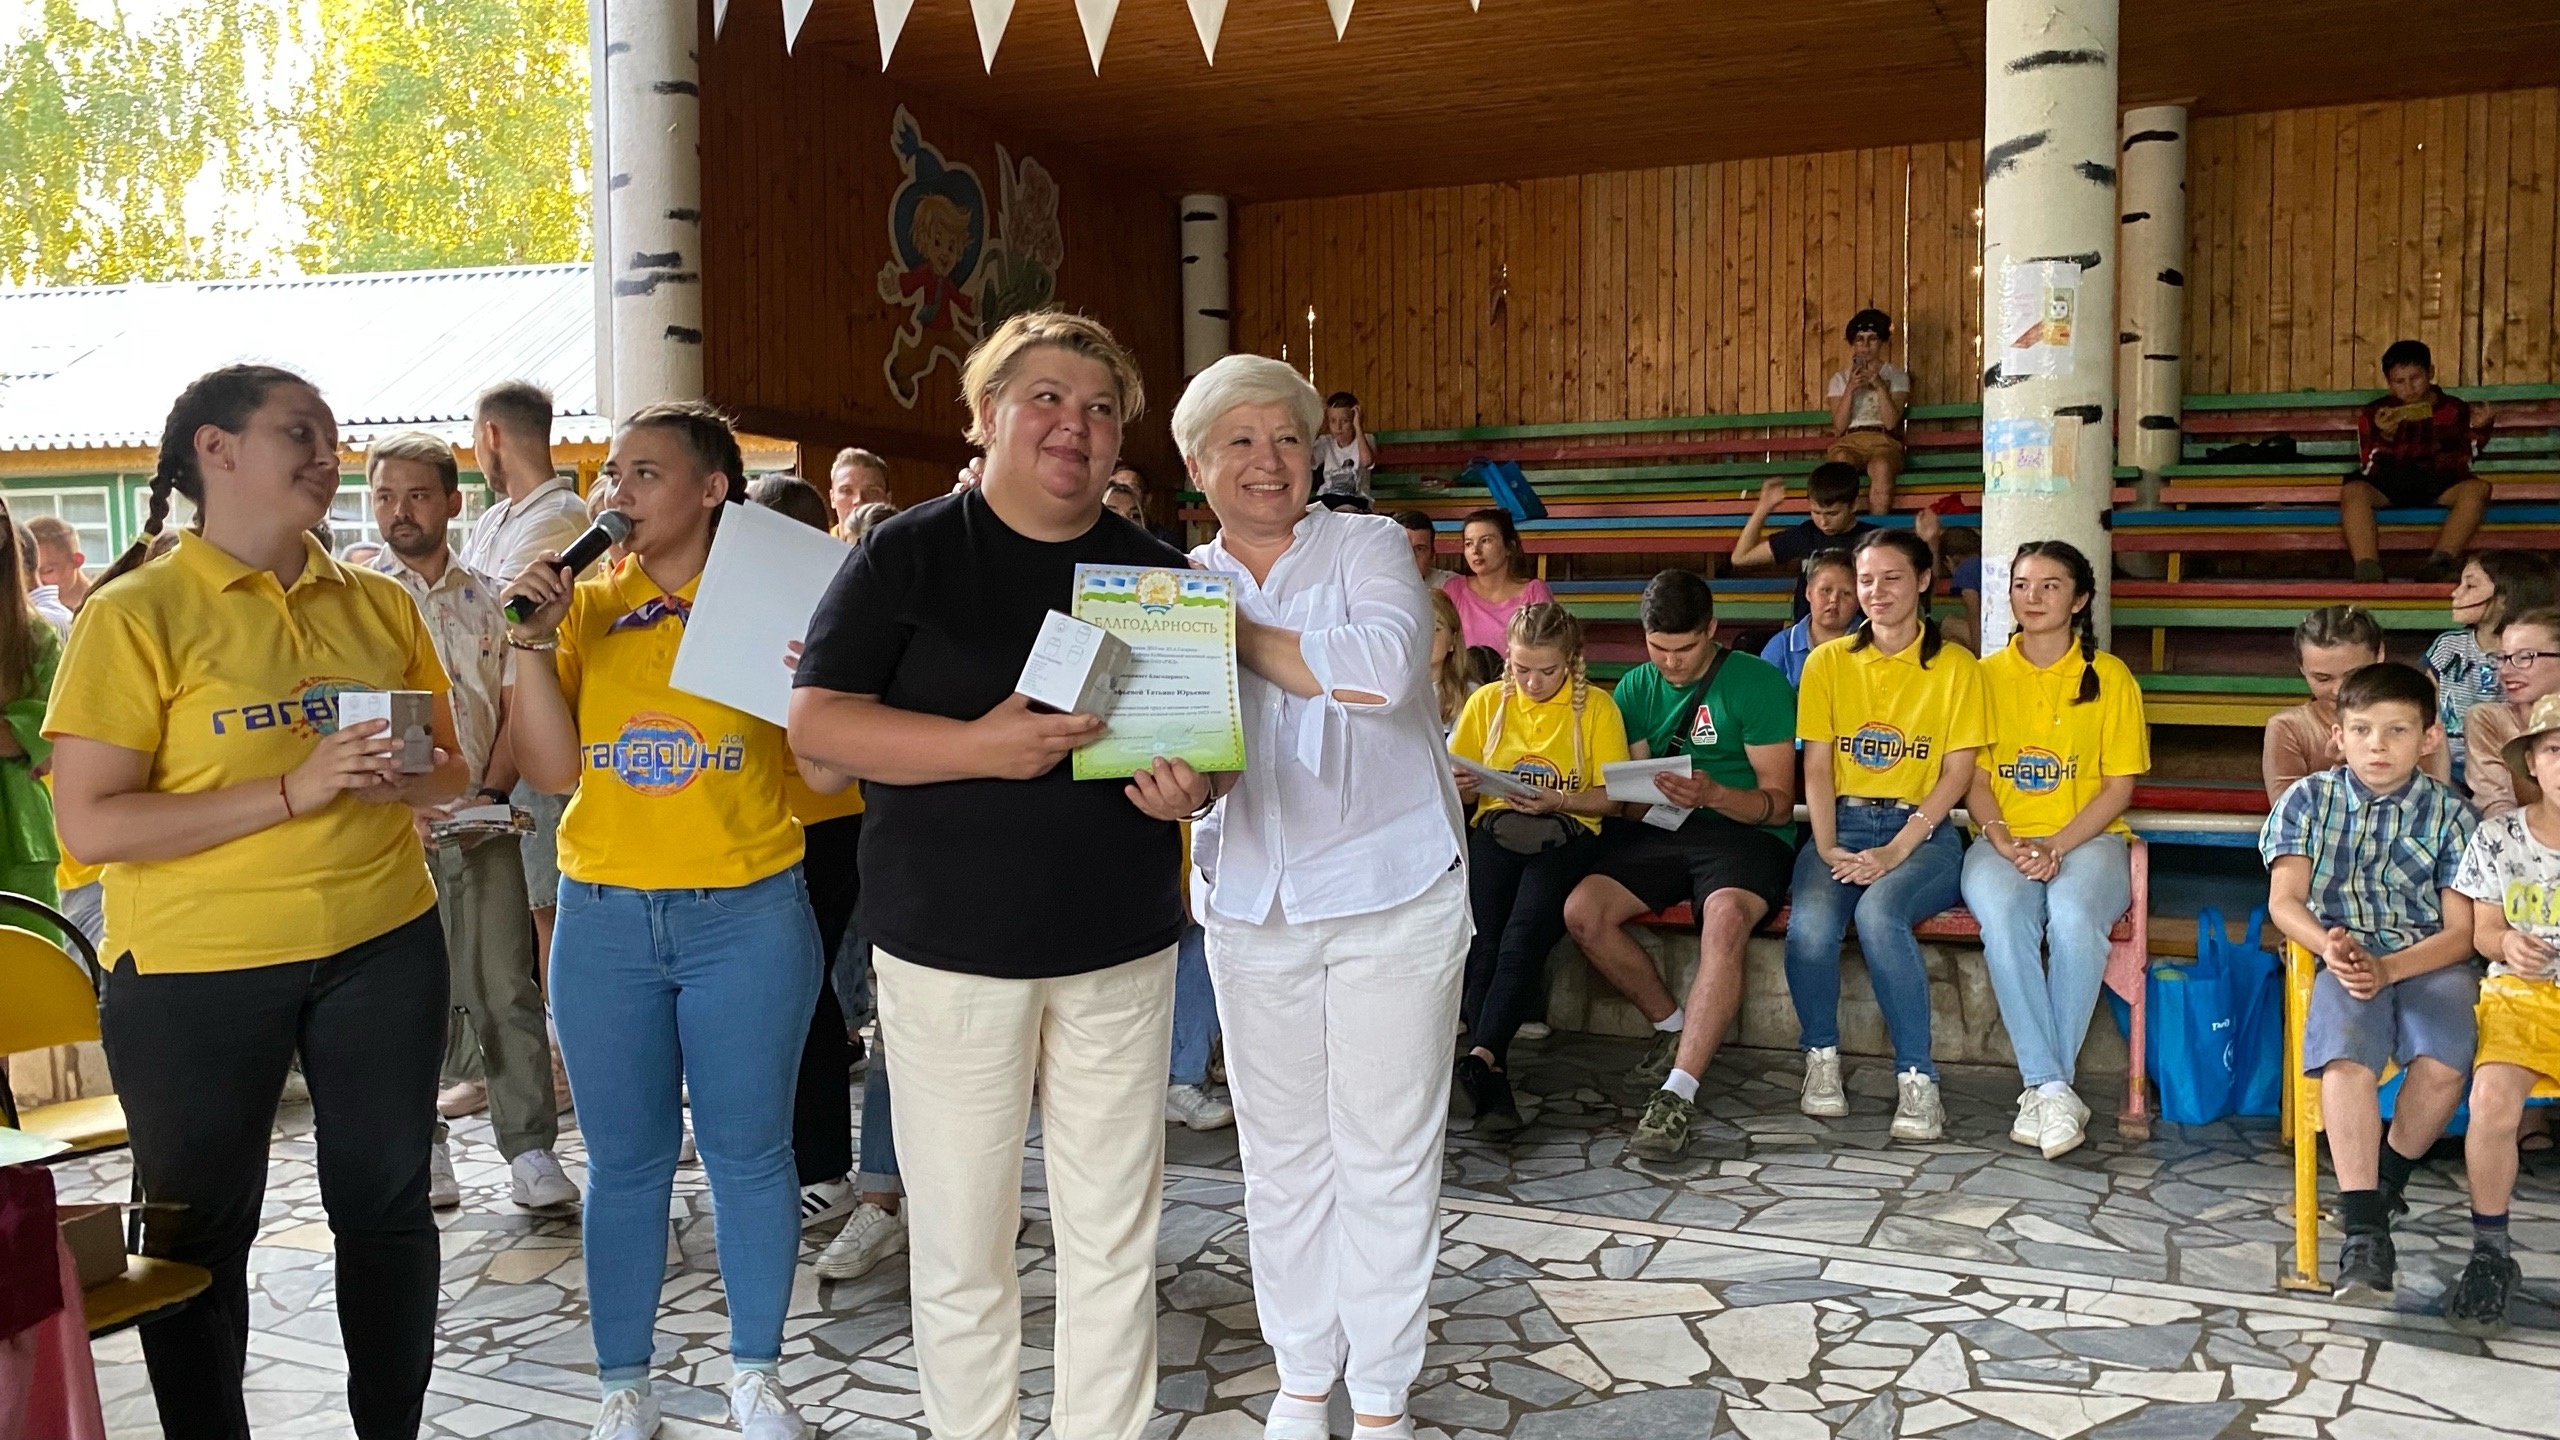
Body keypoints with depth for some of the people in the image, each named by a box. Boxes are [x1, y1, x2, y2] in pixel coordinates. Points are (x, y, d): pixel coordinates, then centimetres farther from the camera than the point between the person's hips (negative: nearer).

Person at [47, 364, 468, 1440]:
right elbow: (90, 826, -14)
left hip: (381, 943, 4)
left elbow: (450, 770, 14)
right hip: (193, 967, -4)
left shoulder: (379, 605, 6)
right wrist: (293, 792, -22)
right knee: (201, 1227, 10)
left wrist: (398, 777, -9)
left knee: (387, 1202, 12)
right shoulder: (138, 612, -8)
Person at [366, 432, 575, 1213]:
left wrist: (491, 793, -7)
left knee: (505, 989, 2)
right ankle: (421, 1149, 18)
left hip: (480, 822, 1)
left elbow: (516, 710, 7)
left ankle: (530, 1148, 8)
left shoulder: (489, 601, 8)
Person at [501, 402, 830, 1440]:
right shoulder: (585, 605, 4)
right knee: (625, 1160, 11)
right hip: (604, 921, 2)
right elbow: (551, 770, 0)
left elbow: (827, 774, -5)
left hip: (748, 916, -2)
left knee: (749, 1151, 8)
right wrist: (531, 644, -9)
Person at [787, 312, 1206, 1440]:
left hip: (1120, 952, 3)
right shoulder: (909, 553, -3)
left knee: (1115, 1237, 11)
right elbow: (815, 721, -9)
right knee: (960, 1244, 7)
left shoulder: (1157, 572, 7)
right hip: (948, 950, -2)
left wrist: (1189, 786, -12)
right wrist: (980, 746, -23)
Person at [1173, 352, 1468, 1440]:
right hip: (1252, 904, 4)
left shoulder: (1366, 546, -4)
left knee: (1386, 1154, 5)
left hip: (1391, 897, -3)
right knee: (1282, 1153, 14)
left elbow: (1384, 667, -23)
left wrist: (1239, 633, -15)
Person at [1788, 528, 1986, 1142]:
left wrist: (1896, 850, -14)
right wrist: (1828, 848, -10)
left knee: (1878, 912, -34)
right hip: (1842, 824, 2)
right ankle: (1821, 1058, -4)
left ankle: (1917, 1079, -21)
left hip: (1923, 830, -2)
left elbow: (1957, 772, -2)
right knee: (1810, 924, -29)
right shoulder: (1827, 663, 11)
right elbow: (1816, 766, 5)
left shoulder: (1956, 667, 4)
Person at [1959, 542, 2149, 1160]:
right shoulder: (1987, 675, 12)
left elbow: (2119, 786, 2)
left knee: (2073, 916, -35)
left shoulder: (2110, 677, 7)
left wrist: (2057, 846, -13)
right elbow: (1975, 778, 8)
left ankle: (2043, 1088, -25)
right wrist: (2004, 842, -11)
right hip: (2004, 839, 1)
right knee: (2003, 917, -33)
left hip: (2088, 837, -1)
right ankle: (2053, 1089, -30)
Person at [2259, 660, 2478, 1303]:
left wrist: (2389, 967, -18)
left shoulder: (2449, 812, 4)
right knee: (2345, 1058, -30)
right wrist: (2331, 947, -20)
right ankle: (2365, 1232, -27)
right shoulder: (2309, 799, 6)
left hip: (2431, 961, 0)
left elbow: (2461, 931, -1)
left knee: (2442, 1067, -28)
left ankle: (2384, 1182, 2)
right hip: (2346, 958, 0)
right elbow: (2285, 899, 1)